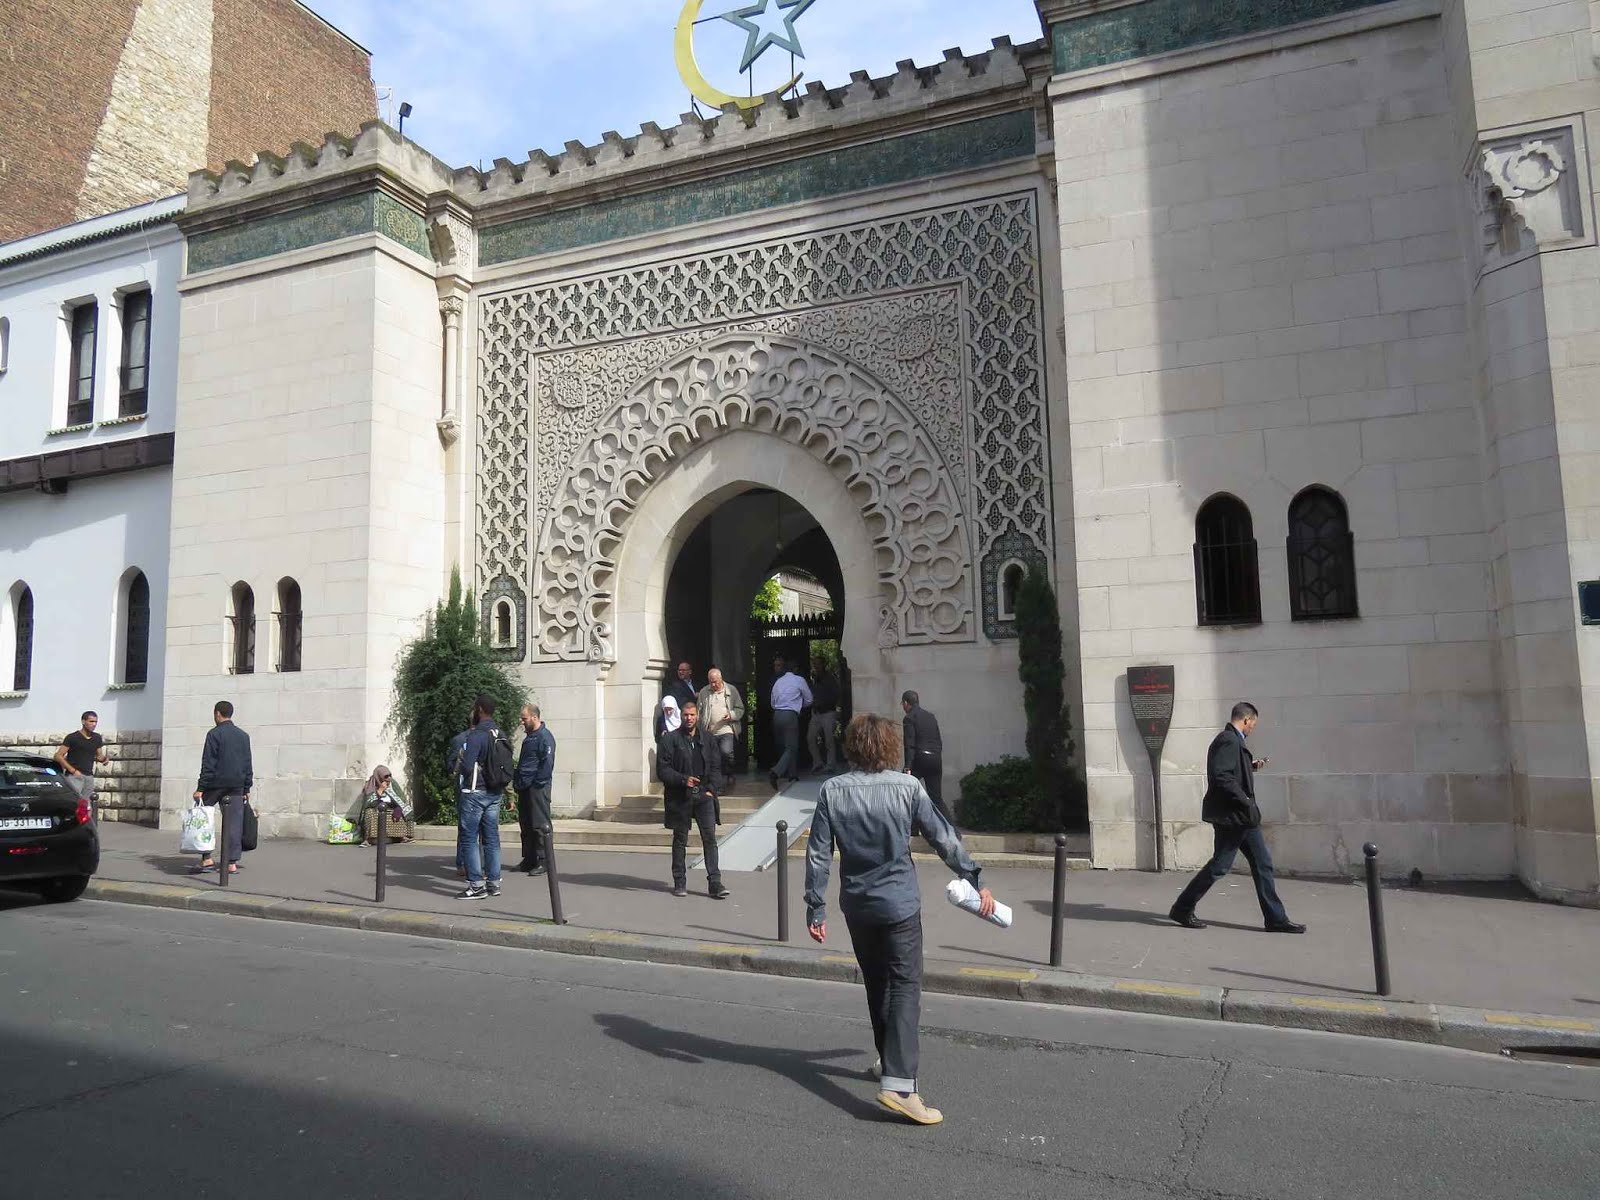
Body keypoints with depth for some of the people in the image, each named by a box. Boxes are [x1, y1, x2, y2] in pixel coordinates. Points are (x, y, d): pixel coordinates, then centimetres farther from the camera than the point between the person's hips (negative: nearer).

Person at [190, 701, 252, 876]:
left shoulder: (214, 734, -5)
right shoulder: (243, 735, 12)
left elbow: (208, 764, -10)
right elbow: (248, 765, 13)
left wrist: (200, 788, -9)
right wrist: (247, 788, 17)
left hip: (215, 783, -5)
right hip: (236, 786, 5)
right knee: (234, 824, 2)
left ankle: (206, 859, 1)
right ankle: (232, 863, 0)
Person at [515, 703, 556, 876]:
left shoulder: (545, 737, -13)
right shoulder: (529, 736, 17)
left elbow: (547, 764, -20)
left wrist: (537, 784, -19)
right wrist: (519, 783, 18)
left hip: (537, 788, -10)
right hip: (525, 788, 10)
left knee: (540, 825, -5)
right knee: (525, 825, 14)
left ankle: (543, 861, 0)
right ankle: (529, 860, 22)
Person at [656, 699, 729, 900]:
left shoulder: (707, 738, 9)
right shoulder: (671, 739, -1)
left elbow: (716, 766, 11)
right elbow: (662, 770, -4)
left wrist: (710, 789, -1)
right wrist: (683, 779, -16)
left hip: (704, 795, 2)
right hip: (680, 797, -1)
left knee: (710, 838, -5)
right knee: (680, 840, 8)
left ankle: (715, 883, -4)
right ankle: (680, 883, 18)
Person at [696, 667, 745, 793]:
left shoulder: (731, 690, 5)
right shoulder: (704, 692, 11)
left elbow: (740, 709, 6)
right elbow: (699, 711, 12)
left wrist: (731, 715, -13)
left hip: (727, 730, -3)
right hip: (710, 732, 3)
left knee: (726, 752, -22)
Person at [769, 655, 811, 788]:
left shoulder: (778, 682, 13)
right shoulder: (799, 680, 0)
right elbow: (809, 700, 8)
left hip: (777, 715, 6)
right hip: (790, 715, -6)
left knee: (784, 746, 17)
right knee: (791, 748, -7)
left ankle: (792, 774, 24)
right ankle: (776, 772, -26)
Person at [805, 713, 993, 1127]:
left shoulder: (833, 791, -5)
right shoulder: (908, 787, -10)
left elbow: (819, 853, -6)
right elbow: (944, 838, -7)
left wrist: (815, 908, 1)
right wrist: (975, 882, 3)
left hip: (856, 906, 3)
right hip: (899, 904, -3)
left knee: (877, 985, 20)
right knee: (905, 989, -2)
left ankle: (890, 1060, 35)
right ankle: (897, 1084, -12)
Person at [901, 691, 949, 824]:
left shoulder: (909, 718, -4)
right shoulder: (931, 716, 17)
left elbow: (910, 745, -13)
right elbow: (939, 742, 18)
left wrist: (908, 767, -16)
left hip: (920, 758, -6)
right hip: (936, 759, 6)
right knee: (937, 798, 8)